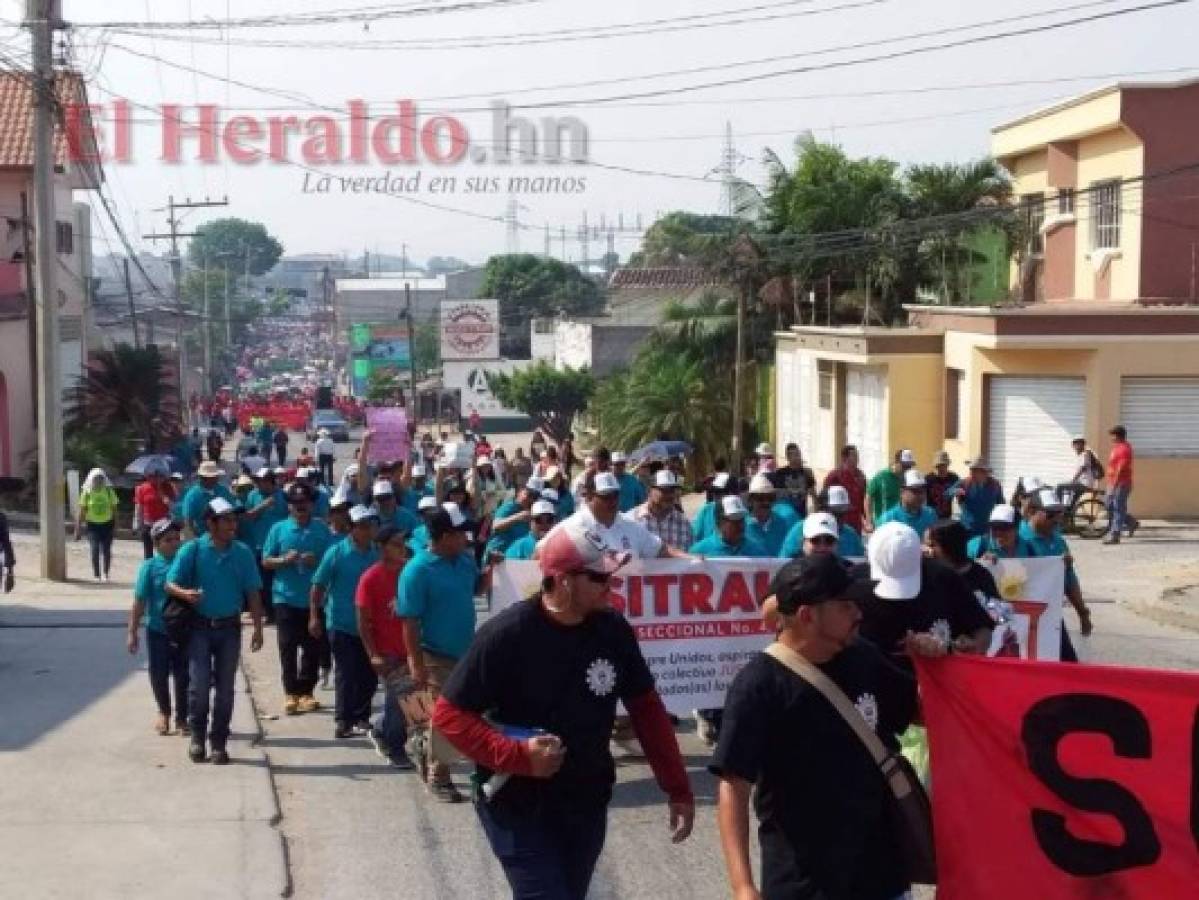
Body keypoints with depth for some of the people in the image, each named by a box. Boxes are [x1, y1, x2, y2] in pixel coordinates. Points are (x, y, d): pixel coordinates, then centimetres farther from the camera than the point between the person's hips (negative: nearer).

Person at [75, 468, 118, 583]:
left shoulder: (109, 491, -1)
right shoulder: (86, 492, -4)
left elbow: (114, 508, 4)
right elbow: (82, 511, -1)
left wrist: (115, 524, 2)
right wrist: (79, 527, -3)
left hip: (107, 524, 1)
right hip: (93, 525, -1)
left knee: (106, 550, 3)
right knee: (95, 550, -7)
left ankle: (105, 574, 17)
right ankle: (96, 575, 2)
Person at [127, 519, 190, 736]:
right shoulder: (150, 567, -6)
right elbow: (140, 602, -5)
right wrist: (132, 632, -7)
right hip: (157, 630, -1)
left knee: (183, 676, 6)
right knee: (159, 675, 9)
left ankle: (181, 717, 21)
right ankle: (164, 712, 32)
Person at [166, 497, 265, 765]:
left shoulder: (243, 553, 1)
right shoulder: (192, 550, -6)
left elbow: (253, 593, 5)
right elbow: (170, 584, -7)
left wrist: (258, 628, 0)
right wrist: (185, 594, -29)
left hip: (229, 627, 2)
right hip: (200, 626, -2)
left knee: (225, 688, 6)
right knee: (199, 683, -8)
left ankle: (218, 742, 16)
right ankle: (197, 735, 13)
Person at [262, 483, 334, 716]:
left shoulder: (322, 530, 4)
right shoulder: (279, 529, 4)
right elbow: (266, 561, 5)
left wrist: (317, 561, -14)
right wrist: (284, 560, -14)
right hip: (286, 597, -1)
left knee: (312, 647, 5)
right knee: (288, 646, 0)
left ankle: (306, 691, 16)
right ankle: (291, 693, 7)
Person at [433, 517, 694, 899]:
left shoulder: (613, 630, -6)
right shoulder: (506, 635, -20)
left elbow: (646, 707, 5)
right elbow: (448, 714, -15)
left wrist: (677, 788, 2)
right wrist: (518, 756, -26)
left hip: (587, 806, 5)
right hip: (517, 809, -5)